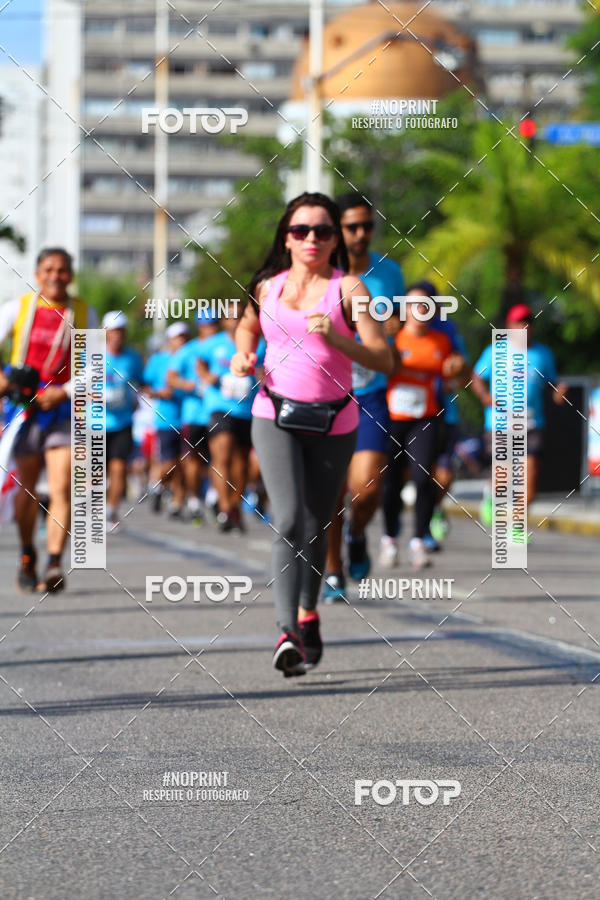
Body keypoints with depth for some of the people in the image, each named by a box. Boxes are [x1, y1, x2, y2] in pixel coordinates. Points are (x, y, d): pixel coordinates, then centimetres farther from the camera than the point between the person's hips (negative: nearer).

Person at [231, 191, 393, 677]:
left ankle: (308, 615, 36)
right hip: (276, 417, 0)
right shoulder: (267, 287, 7)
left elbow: (384, 359, -10)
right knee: (288, 519, -17)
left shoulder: (347, 288, -3)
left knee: (316, 525, 11)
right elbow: (248, 327, 29)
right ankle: (288, 633, -26)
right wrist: (243, 354, 8)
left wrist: (335, 338, -24)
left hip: (333, 422, 0)